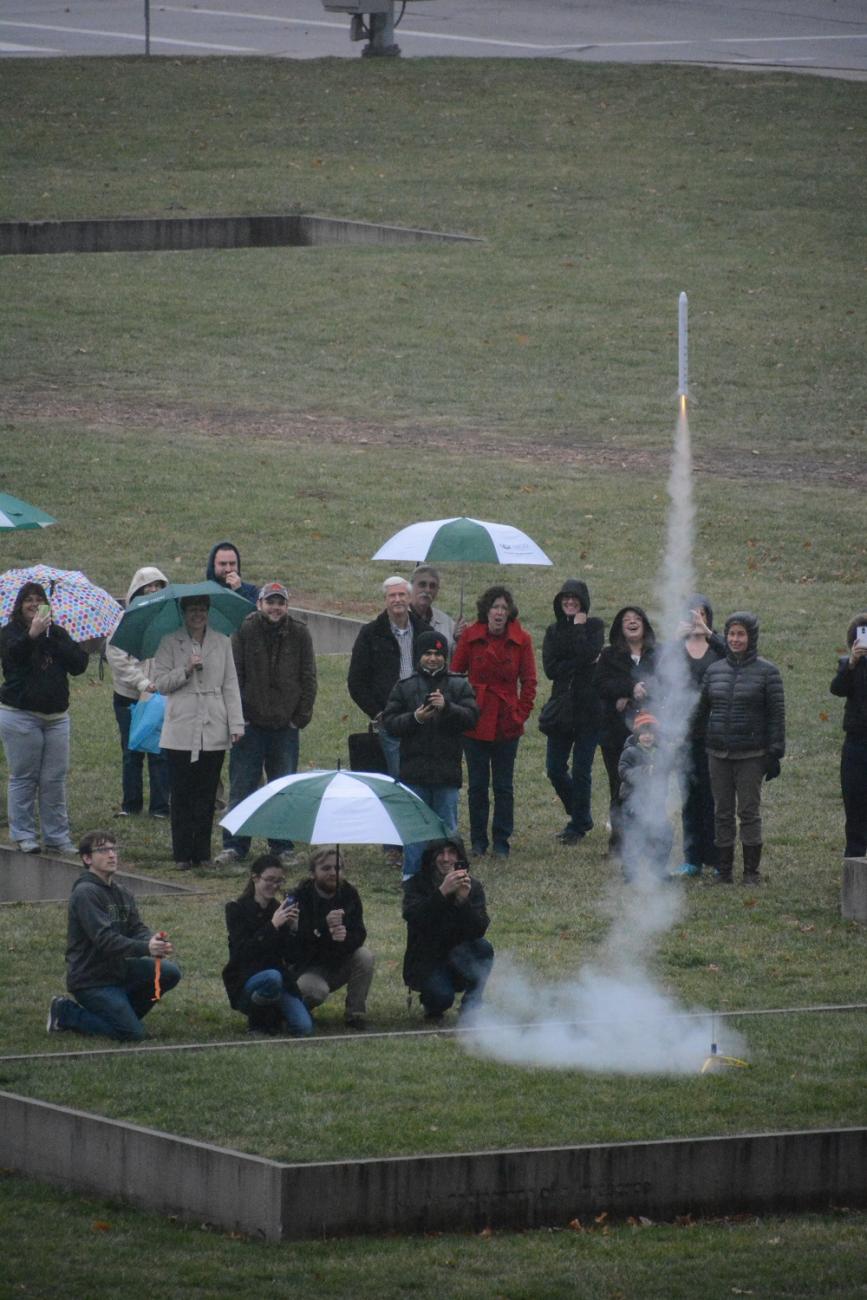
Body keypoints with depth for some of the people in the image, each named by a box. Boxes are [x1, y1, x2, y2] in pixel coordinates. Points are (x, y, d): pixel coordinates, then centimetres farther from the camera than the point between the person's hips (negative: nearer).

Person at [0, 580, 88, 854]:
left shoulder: (57, 634, 10)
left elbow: (79, 664, -2)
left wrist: (53, 637, -10)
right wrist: (32, 635, -34)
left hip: (56, 716, 3)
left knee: (55, 779, 4)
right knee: (24, 778, -2)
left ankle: (57, 835, 10)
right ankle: (23, 835, 5)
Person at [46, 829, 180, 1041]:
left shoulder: (121, 894, 10)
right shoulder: (85, 894, -18)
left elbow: (138, 929, -1)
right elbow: (105, 939, -28)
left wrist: (155, 942, -25)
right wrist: (146, 948, -40)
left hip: (116, 968, 8)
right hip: (90, 979, -8)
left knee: (169, 973, -4)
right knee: (133, 1034, -16)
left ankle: (121, 1012, 10)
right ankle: (66, 1013, 1)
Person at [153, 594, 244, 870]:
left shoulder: (222, 643, 10)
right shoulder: (169, 643, 3)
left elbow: (230, 685, 9)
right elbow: (160, 683, -1)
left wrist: (236, 723, 3)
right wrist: (186, 671, -16)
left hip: (214, 731, 2)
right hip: (181, 731, -2)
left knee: (207, 795, 4)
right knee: (182, 795, -1)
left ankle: (202, 853, 10)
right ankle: (182, 854, 4)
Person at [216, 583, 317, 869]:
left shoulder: (299, 635, 3)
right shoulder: (245, 631, -3)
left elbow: (308, 679, 7)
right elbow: (233, 675, -2)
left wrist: (301, 716, 0)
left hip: (285, 725, 2)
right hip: (250, 723, -2)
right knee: (242, 786, 1)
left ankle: (283, 847, 15)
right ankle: (235, 845, 7)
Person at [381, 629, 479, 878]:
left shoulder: (459, 685, 5)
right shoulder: (404, 687, 6)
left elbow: (471, 717, -5)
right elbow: (389, 722, 1)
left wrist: (447, 707, -20)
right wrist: (415, 718, -15)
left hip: (447, 771, 0)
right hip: (414, 770, 0)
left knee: (446, 826, 6)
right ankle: (411, 876, 11)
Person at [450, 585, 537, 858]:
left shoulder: (521, 640, -2)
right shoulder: (470, 637, -3)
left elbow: (528, 681, 4)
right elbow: (455, 676, 3)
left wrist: (522, 713, -3)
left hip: (507, 723, 0)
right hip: (475, 721, 0)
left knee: (504, 786, 5)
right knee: (477, 785, 6)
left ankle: (501, 842, 12)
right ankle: (478, 842, 16)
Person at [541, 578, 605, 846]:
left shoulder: (594, 626, 1)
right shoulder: (554, 631, 10)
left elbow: (589, 654, -18)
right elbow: (550, 669, -3)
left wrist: (578, 628, -10)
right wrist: (581, 663, -13)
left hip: (588, 710, -4)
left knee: (581, 770, -1)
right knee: (555, 768, 4)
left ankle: (578, 826, 10)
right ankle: (581, 817, 24)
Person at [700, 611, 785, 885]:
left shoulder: (767, 672, -3)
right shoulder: (714, 670, 9)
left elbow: (777, 715, -3)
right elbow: (701, 707, 17)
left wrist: (775, 753, -7)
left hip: (751, 755, -4)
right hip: (718, 754, 4)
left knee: (749, 811, -2)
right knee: (722, 813, 6)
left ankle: (751, 870, 5)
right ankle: (723, 869, 11)